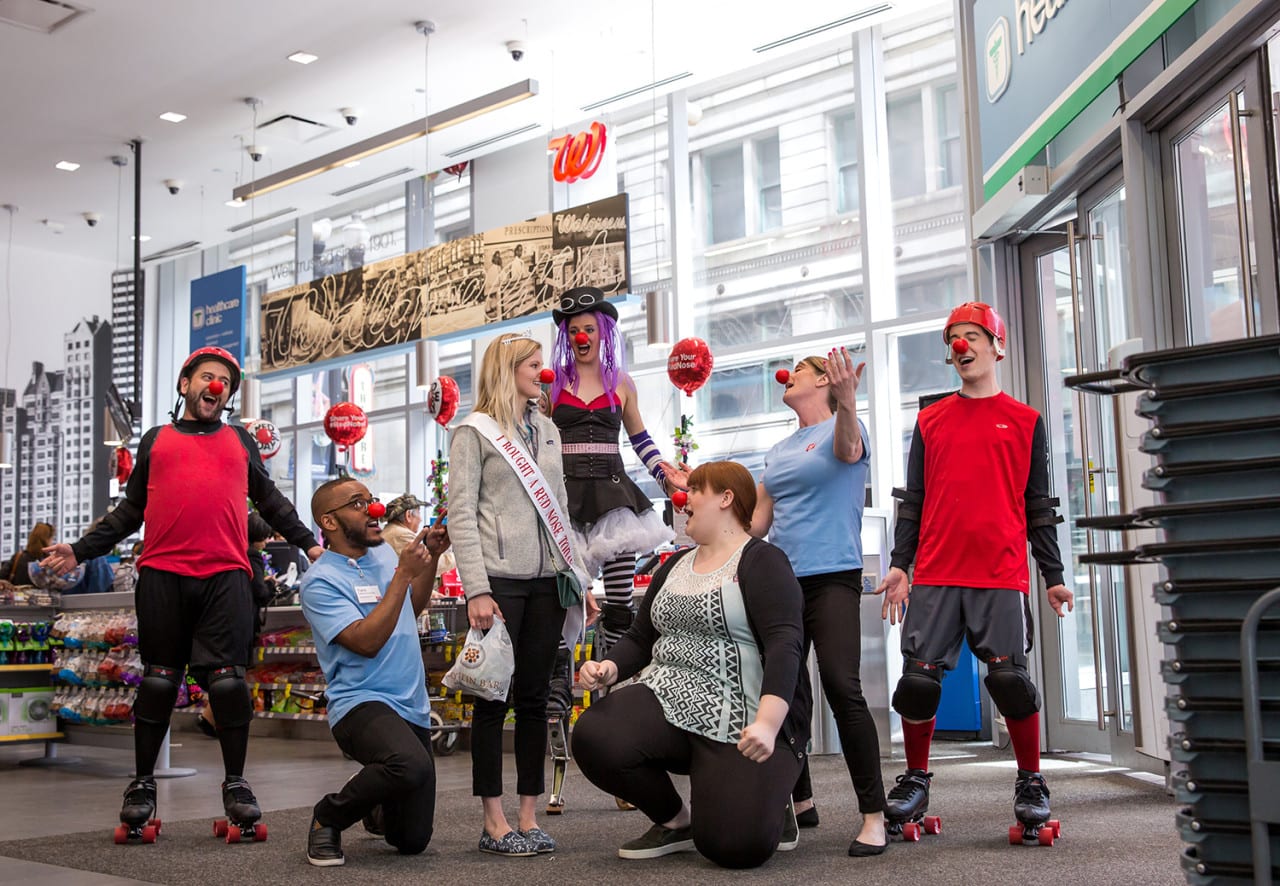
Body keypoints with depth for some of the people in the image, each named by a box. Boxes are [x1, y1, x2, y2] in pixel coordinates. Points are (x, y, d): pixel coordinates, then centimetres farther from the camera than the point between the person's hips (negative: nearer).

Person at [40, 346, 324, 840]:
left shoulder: (240, 442, 20)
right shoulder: (156, 440, 19)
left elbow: (271, 502, 24)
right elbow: (129, 511, 20)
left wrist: (308, 542, 14)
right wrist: (80, 551, 12)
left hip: (225, 576, 0)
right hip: (162, 574, 0)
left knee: (227, 678, -5)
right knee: (158, 679, 3)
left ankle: (235, 783, 6)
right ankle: (143, 783, 14)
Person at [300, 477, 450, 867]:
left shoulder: (384, 553, 10)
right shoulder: (320, 581, -11)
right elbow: (366, 641, -22)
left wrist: (431, 557, 12)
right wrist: (403, 574, -20)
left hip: (413, 707, 7)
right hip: (362, 703, -7)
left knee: (413, 840, 6)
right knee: (411, 765, -38)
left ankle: (380, 810, 42)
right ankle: (328, 817, -10)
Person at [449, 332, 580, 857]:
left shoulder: (548, 431, 17)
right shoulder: (475, 431, 0)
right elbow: (461, 514, -6)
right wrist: (476, 590, -14)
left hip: (546, 579, 5)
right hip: (499, 579, -5)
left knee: (534, 696, 6)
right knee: (494, 697, -1)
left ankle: (529, 816, 12)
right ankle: (494, 823, 5)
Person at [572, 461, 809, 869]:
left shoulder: (761, 562, -7)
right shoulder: (675, 565, 16)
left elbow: (785, 646, -20)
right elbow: (639, 639, 19)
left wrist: (767, 724, -34)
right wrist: (609, 668, -4)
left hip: (738, 723, -6)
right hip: (668, 700, 6)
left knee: (737, 847, -19)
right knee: (594, 738, -22)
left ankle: (765, 795, 19)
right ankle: (676, 821, 4)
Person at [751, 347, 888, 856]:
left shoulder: (840, 427, -1)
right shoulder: (778, 452, 18)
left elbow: (848, 450, -26)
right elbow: (758, 519, 20)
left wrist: (846, 401, -47)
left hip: (832, 577, -7)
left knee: (842, 688, -18)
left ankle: (873, 815, -13)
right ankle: (800, 801, 23)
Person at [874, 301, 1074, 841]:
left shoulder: (1025, 421, 10)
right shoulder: (930, 421, 14)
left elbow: (1039, 506, 10)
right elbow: (912, 500, 13)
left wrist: (1053, 576, 6)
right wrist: (899, 564, 3)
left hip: (1002, 575, -2)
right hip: (935, 574, 2)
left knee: (1010, 676, -8)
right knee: (919, 677, -2)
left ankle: (1031, 783, 11)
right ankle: (916, 781, 15)